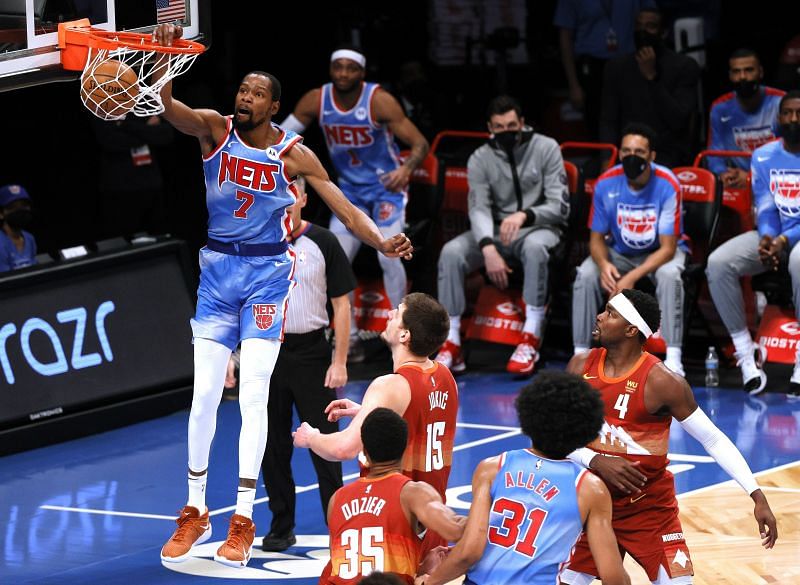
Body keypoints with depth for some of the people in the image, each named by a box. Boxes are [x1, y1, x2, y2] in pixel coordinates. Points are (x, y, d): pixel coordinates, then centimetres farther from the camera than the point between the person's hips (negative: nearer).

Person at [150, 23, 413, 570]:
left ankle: (244, 520, -3)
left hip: (268, 273, -2)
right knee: (204, 394, 2)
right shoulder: (215, 129, -5)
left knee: (253, 396, -7)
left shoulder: (294, 154, -6)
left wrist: (382, 241, -22)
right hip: (217, 268, 2)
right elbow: (170, 109, -25)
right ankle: (195, 512, 14)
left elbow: (345, 209, -5)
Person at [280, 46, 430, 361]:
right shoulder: (316, 100, -12)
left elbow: (419, 143, -23)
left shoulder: (379, 101, -23)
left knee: (388, 256, -18)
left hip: (387, 185, -4)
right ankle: (350, 338, 8)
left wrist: (406, 169, -43)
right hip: (350, 189, 4)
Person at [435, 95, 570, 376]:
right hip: (495, 230, 3)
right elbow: (479, 208, -12)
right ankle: (451, 344, -23)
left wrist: (524, 215, -32)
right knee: (451, 252, -25)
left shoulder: (546, 149, -5)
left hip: (538, 227, -3)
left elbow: (560, 206, -11)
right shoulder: (480, 159, 1)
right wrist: (489, 249, -32)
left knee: (534, 246, -39)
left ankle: (531, 341, -35)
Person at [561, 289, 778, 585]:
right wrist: (595, 461, -20)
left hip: (650, 510, -4)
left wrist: (757, 496, -20)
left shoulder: (661, 381, -17)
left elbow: (713, 440, -13)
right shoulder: (581, 366, -4)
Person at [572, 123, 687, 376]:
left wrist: (633, 276, -36)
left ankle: (673, 359, -34)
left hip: (660, 252, -2)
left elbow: (667, 247, -23)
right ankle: (581, 355, -16)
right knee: (585, 275, -25)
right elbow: (597, 238, -6)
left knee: (669, 275, -35)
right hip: (619, 252, 3)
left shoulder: (667, 185, -25)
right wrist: (604, 265, -31)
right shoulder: (605, 184, -17)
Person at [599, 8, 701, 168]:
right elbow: (608, 121, 7)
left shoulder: (685, 66, 0)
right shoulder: (617, 67, 12)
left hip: (670, 156, -3)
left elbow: (678, 121, -11)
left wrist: (652, 77, -16)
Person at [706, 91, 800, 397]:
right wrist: (767, 238, -16)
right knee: (718, 262, -20)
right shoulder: (763, 157, 7)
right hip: (773, 235, 5)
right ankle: (746, 356, -18)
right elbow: (765, 208, 6)